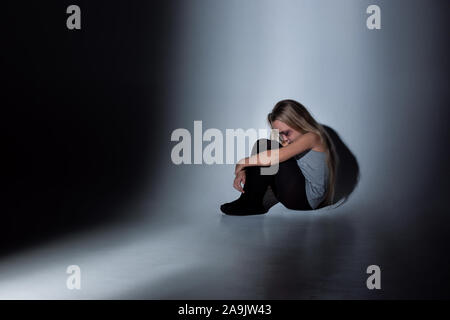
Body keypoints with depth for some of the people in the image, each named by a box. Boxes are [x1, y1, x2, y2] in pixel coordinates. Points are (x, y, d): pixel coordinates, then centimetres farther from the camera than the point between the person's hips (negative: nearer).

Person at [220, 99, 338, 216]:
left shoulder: (312, 137, -14)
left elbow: (273, 158, -26)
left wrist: (243, 162, -14)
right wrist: (243, 171, -6)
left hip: (308, 198, -10)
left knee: (266, 146, -16)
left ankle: (251, 203, -10)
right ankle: (249, 202, 2)